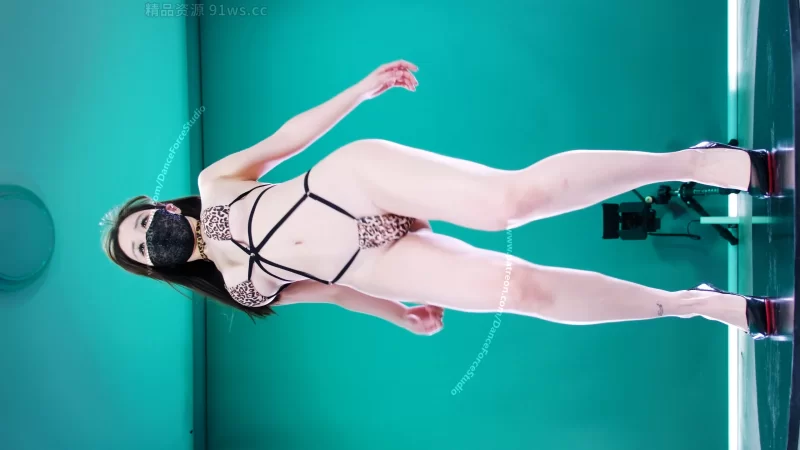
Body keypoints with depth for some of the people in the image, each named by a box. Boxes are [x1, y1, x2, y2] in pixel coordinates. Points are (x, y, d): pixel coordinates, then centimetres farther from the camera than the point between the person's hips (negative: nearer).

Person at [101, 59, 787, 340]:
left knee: (510, 198, -30)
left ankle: (702, 161, -19)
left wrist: (362, 89, -1)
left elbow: (285, 138, 9)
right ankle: (705, 304, -8)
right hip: (371, 265, 2)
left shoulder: (214, 183, 13)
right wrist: (401, 314, 13)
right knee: (519, 287, -18)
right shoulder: (237, 285, 17)